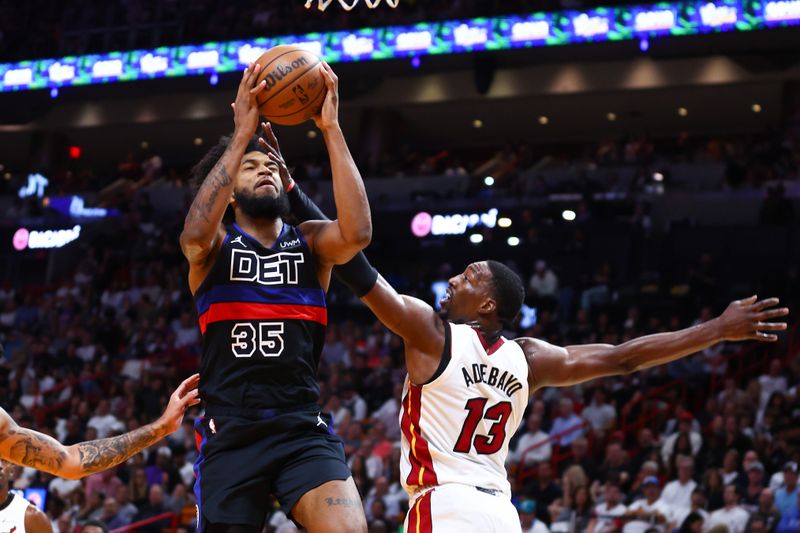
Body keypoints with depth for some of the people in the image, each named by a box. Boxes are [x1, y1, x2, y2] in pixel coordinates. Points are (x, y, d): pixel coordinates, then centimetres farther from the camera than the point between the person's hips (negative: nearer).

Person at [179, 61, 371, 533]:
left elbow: (358, 233, -15)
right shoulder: (215, 245, 5)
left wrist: (331, 129, -15)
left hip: (303, 428, 0)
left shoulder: (310, 241, 9)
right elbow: (196, 233, -21)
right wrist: (243, 134, -21)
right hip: (231, 431, 0)